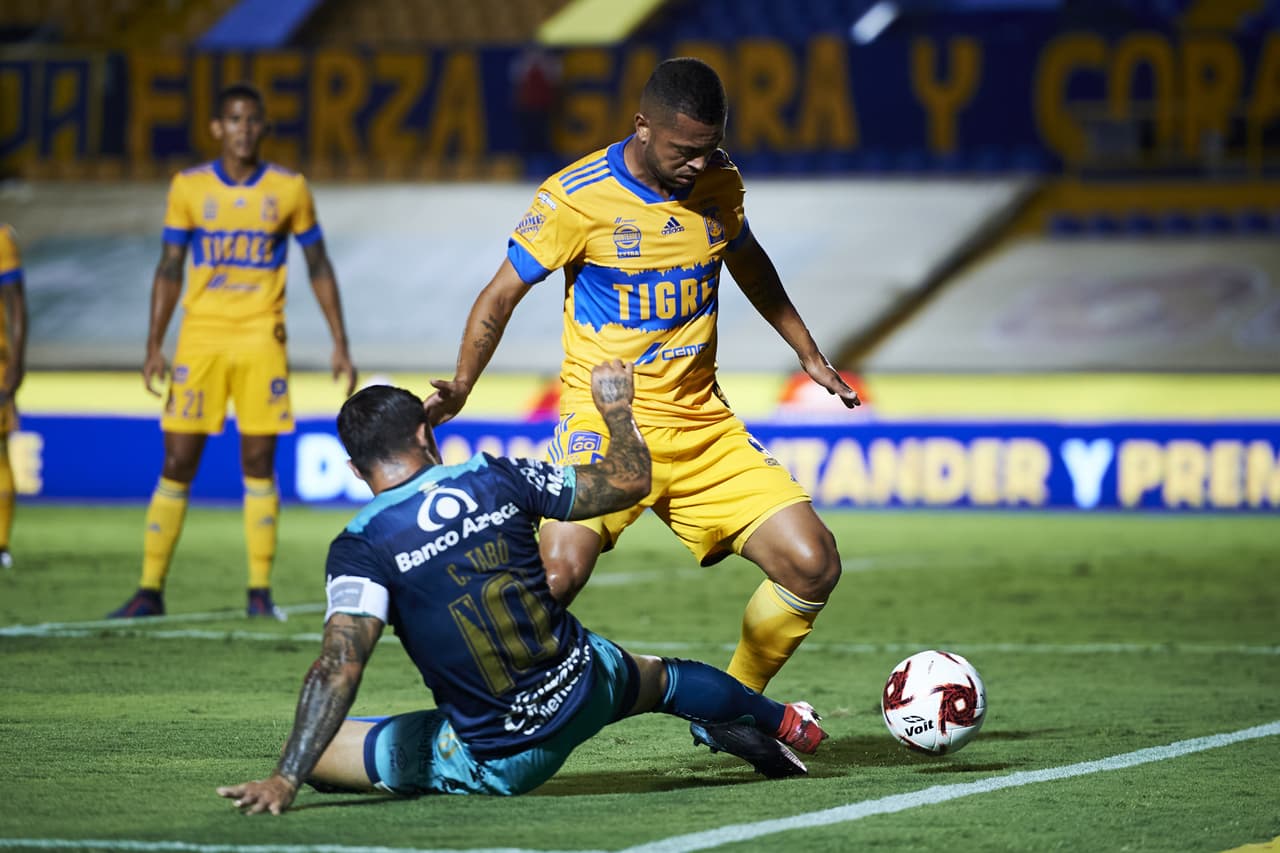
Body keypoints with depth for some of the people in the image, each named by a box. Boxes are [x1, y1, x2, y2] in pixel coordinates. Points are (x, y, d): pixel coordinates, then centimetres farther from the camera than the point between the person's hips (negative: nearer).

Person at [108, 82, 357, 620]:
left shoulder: (289, 190, 2)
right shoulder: (189, 188, 3)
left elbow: (319, 268, 9)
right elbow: (169, 269, 7)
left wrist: (340, 344, 5)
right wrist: (154, 346, 2)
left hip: (261, 339, 0)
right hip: (200, 338, 0)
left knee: (259, 464, -1)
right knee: (177, 463, -2)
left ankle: (260, 591, 5)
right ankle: (150, 589, 3)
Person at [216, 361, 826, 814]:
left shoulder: (360, 548, -14)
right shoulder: (496, 480, -5)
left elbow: (338, 668, -26)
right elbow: (629, 481, 7)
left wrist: (284, 780, -28)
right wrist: (616, 408, 27)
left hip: (493, 764, -4)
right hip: (585, 693, 5)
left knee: (314, 753, 4)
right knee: (660, 676, 37)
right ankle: (782, 723, 63)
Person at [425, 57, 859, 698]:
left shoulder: (718, 183, 3)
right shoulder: (577, 196, -12)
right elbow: (501, 294, -4)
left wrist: (808, 354, 29)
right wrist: (459, 388, -16)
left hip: (703, 425, 5)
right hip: (605, 421, -5)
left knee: (812, 566, -7)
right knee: (558, 572, -30)